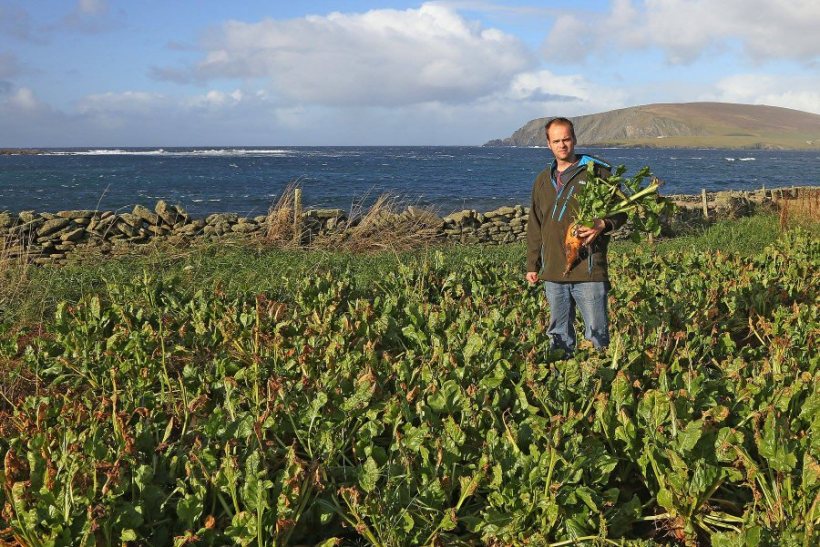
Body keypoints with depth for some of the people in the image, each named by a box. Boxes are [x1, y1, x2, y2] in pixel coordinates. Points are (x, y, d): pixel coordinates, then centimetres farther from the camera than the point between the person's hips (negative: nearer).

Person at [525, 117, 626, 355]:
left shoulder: (598, 172, 0)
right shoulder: (543, 180, 15)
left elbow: (620, 210, 1)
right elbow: (535, 227, 20)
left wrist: (604, 224, -21)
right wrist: (532, 265, 16)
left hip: (589, 270, -5)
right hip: (553, 272, 5)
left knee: (597, 331, -1)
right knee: (558, 333, 13)